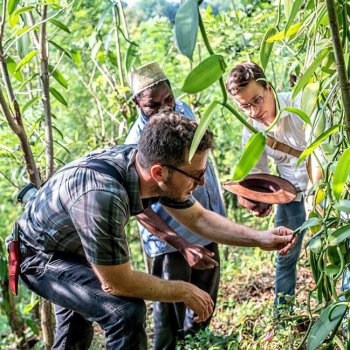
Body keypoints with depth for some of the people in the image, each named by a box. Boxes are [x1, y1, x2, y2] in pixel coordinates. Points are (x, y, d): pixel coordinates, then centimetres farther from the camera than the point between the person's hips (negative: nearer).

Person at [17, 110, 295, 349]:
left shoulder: (150, 163, -20)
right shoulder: (102, 195, -44)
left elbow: (199, 218, -2)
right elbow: (117, 283, -33)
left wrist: (259, 238, -10)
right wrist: (185, 292, -20)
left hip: (73, 250, 8)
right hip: (40, 257, -8)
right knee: (126, 311, -26)